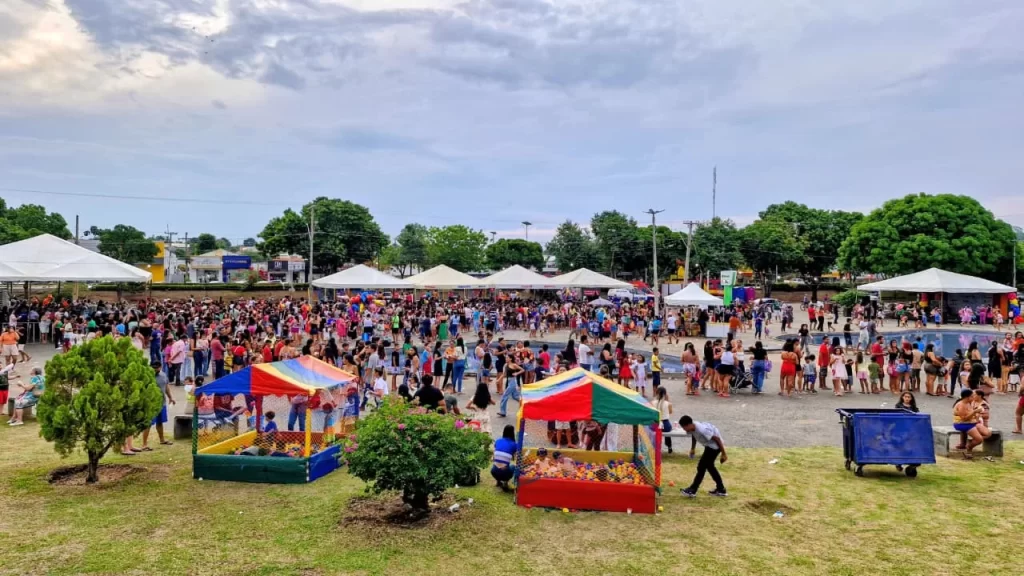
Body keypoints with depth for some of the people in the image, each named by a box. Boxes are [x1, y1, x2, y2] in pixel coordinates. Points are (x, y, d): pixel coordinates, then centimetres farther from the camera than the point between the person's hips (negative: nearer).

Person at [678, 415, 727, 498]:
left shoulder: (702, 430, -35)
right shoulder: (692, 428, -10)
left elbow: (717, 439, -27)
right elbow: (693, 437, 15)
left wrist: (723, 454, -20)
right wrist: (693, 449, 20)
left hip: (715, 446, -9)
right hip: (709, 445, 9)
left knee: (701, 466, -5)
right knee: (709, 466, 19)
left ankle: (692, 490, 5)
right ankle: (721, 489, 29)